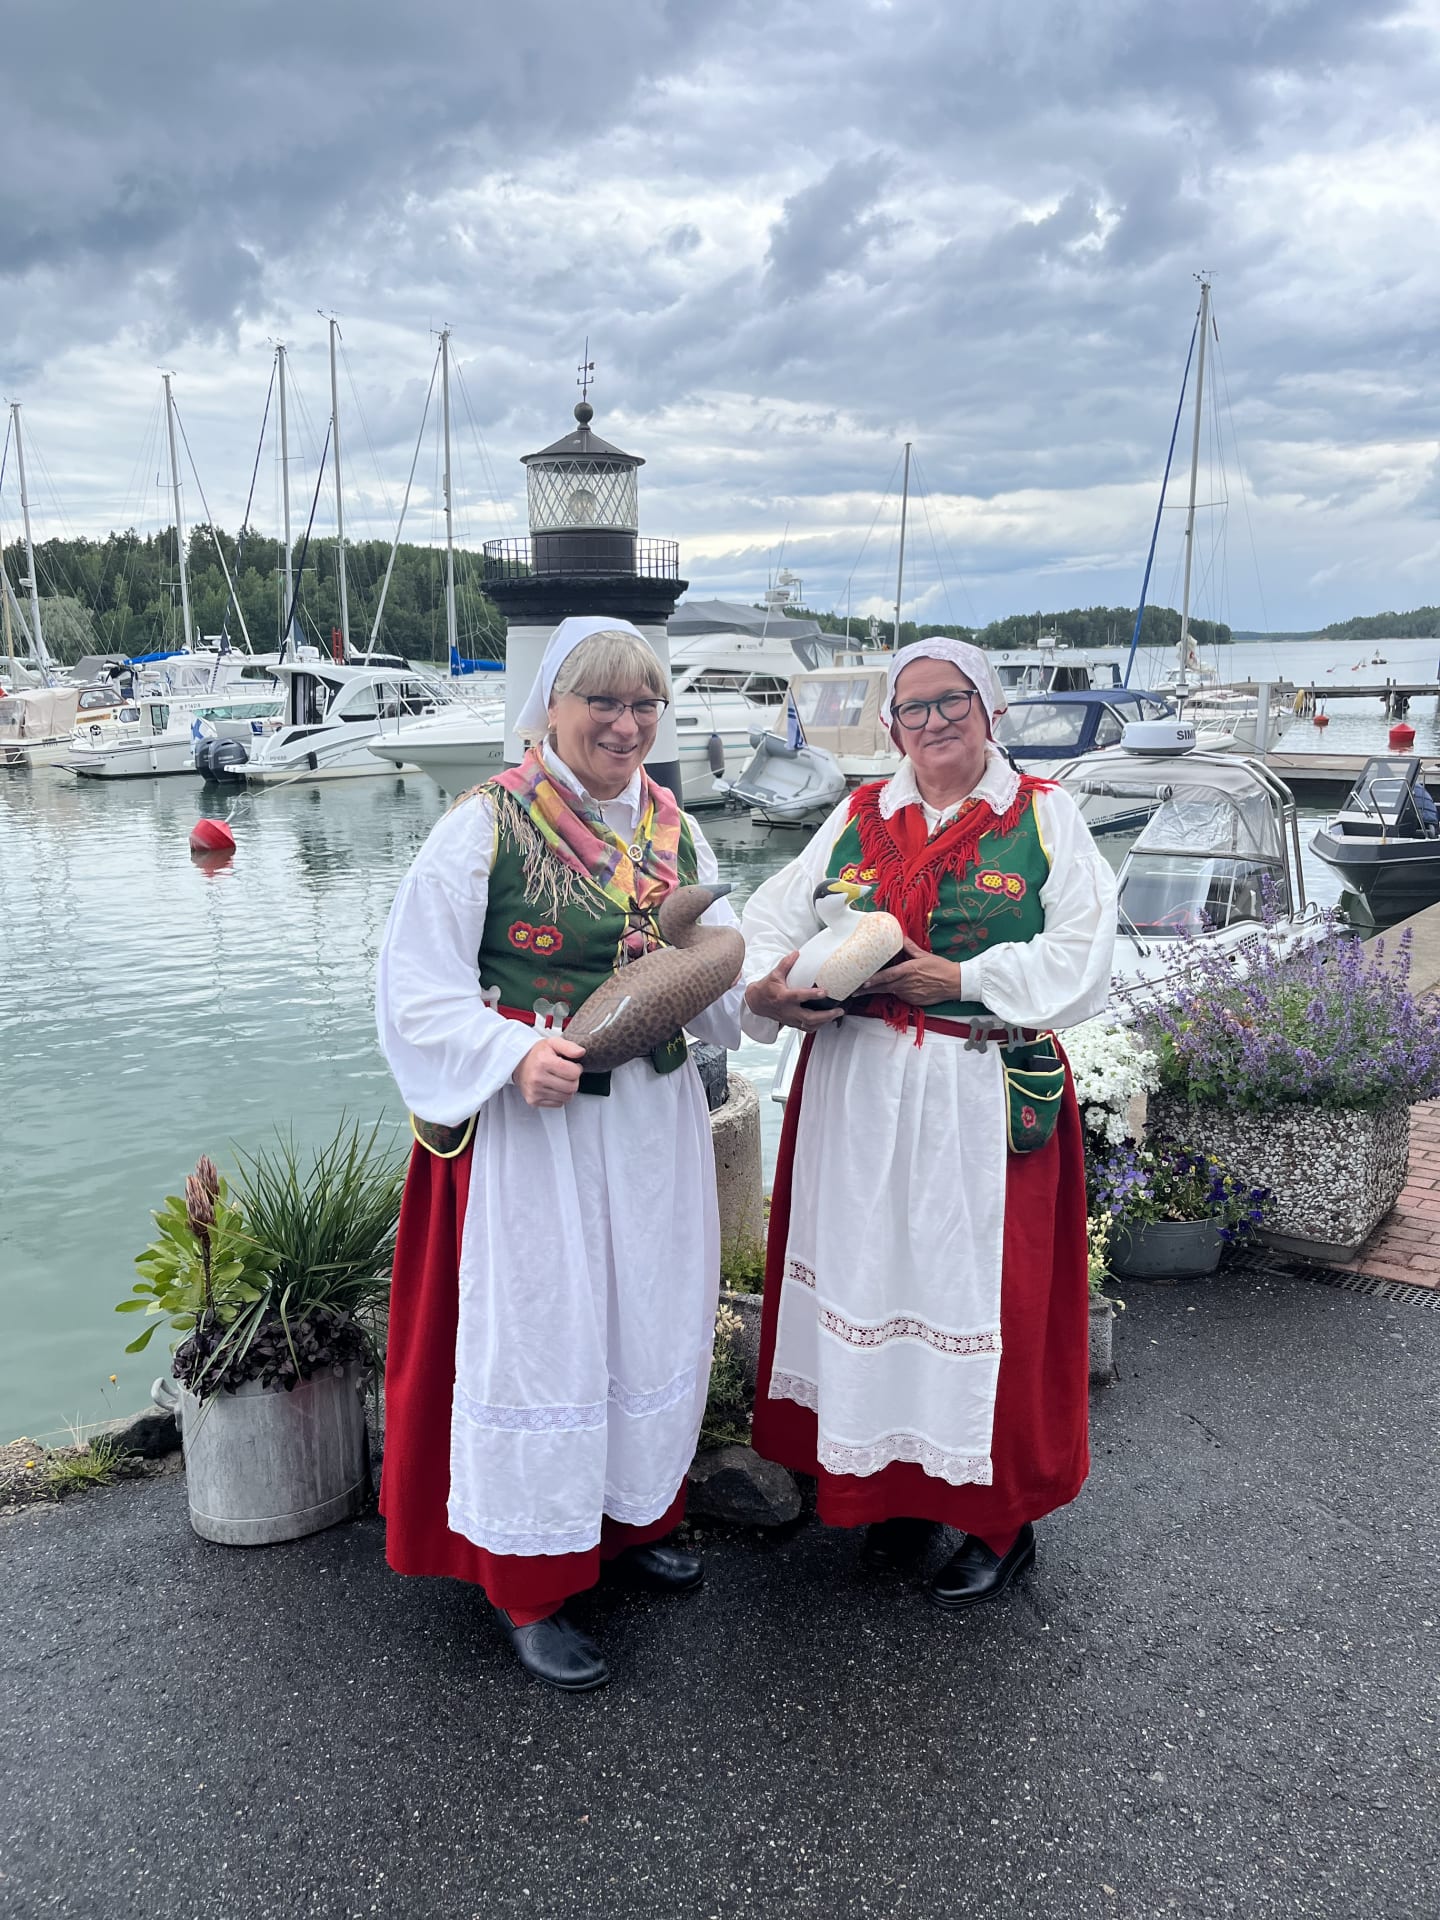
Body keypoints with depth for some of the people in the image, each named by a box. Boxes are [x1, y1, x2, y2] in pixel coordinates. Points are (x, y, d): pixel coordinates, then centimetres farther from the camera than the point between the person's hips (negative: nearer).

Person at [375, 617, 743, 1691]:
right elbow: (419, 989, -11)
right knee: (538, 1330, 3)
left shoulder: (677, 833, 8)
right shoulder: (488, 824, -9)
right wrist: (516, 1053, -25)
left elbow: (729, 979, 10)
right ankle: (530, 1588, 21)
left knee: (652, 1319, 16)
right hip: (531, 1118, -5)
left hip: (655, 1118, 6)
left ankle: (632, 1516, 40)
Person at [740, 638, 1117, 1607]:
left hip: (988, 1100, -3)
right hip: (859, 1095, 3)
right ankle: (893, 1486, 31)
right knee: (872, 1275, 10)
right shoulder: (858, 818, 9)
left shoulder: (1044, 816, 1)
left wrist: (962, 977, -16)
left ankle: (999, 1518, 24)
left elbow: (1081, 957, -7)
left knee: (984, 1292, 4)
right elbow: (772, 920, 1)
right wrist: (765, 989, -19)